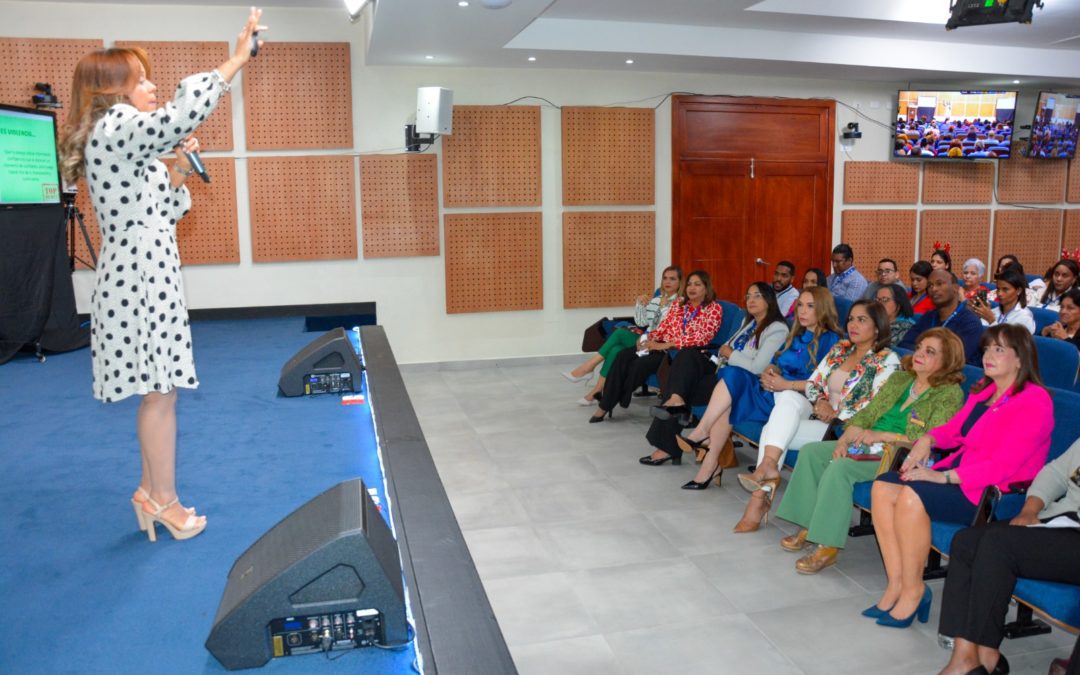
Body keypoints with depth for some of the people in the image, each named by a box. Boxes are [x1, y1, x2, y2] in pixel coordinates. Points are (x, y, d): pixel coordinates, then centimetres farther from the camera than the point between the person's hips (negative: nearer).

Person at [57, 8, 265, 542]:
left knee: (157, 390, 15)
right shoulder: (112, 129, -14)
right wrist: (235, 61, -25)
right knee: (160, 392, -2)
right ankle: (163, 499, 11)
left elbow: (158, 213, 20)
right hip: (139, 278, -10)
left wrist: (176, 175, 5)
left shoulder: (126, 144, 19)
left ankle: (151, 489, 26)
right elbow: (182, 115, -33)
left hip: (148, 276, 10)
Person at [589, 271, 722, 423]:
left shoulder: (714, 309, -3)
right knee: (624, 356, -20)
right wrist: (649, 339, -9)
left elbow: (701, 338, -15)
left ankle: (607, 405, -7)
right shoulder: (679, 303, 16)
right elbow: (663, 326, 14)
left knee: (641, 364, -27)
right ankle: (605, 405, -20)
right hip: (662, 347, 6)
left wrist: (664, 345, -21)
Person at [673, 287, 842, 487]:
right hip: (773, 391, 7)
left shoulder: (830, 340, -2)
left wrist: (786, 384, -23)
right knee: (733, 374, -22)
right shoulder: (796, 335, 24)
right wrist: (768, 373, -5)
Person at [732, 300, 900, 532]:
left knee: (773, 430, -25)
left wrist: (836, 414, -17)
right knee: (789, 397, -26)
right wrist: (820, 402, -9)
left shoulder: (887, 360, -2)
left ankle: (760, 499, -26)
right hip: (821, 416, 6)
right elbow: (812, 383, 12)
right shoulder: (840, 349, 16)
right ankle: (768, 467, -32)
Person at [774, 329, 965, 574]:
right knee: (810, 451, -9)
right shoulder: (899, 378, 15)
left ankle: (828, 546, -23)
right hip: (868, 446, 8)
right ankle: (807, 527, -6)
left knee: (840, 468, -30)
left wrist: (881, 435, -18)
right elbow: (867, 414, 13)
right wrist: (844, 440, -4)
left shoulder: (951, 394, -6)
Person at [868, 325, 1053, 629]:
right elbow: (955, 427, 24)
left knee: (911, 496, -30)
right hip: (958, 473, 9)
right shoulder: (983, 390, 13)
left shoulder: (1034, 401, -13)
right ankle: (896, 583, -11)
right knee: (882, 487, -11)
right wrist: (927, 439, 0)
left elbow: (1004, 465, -21)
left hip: (994, 491, -9)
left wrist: (944, 477, -24)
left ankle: (913, 590, -14)